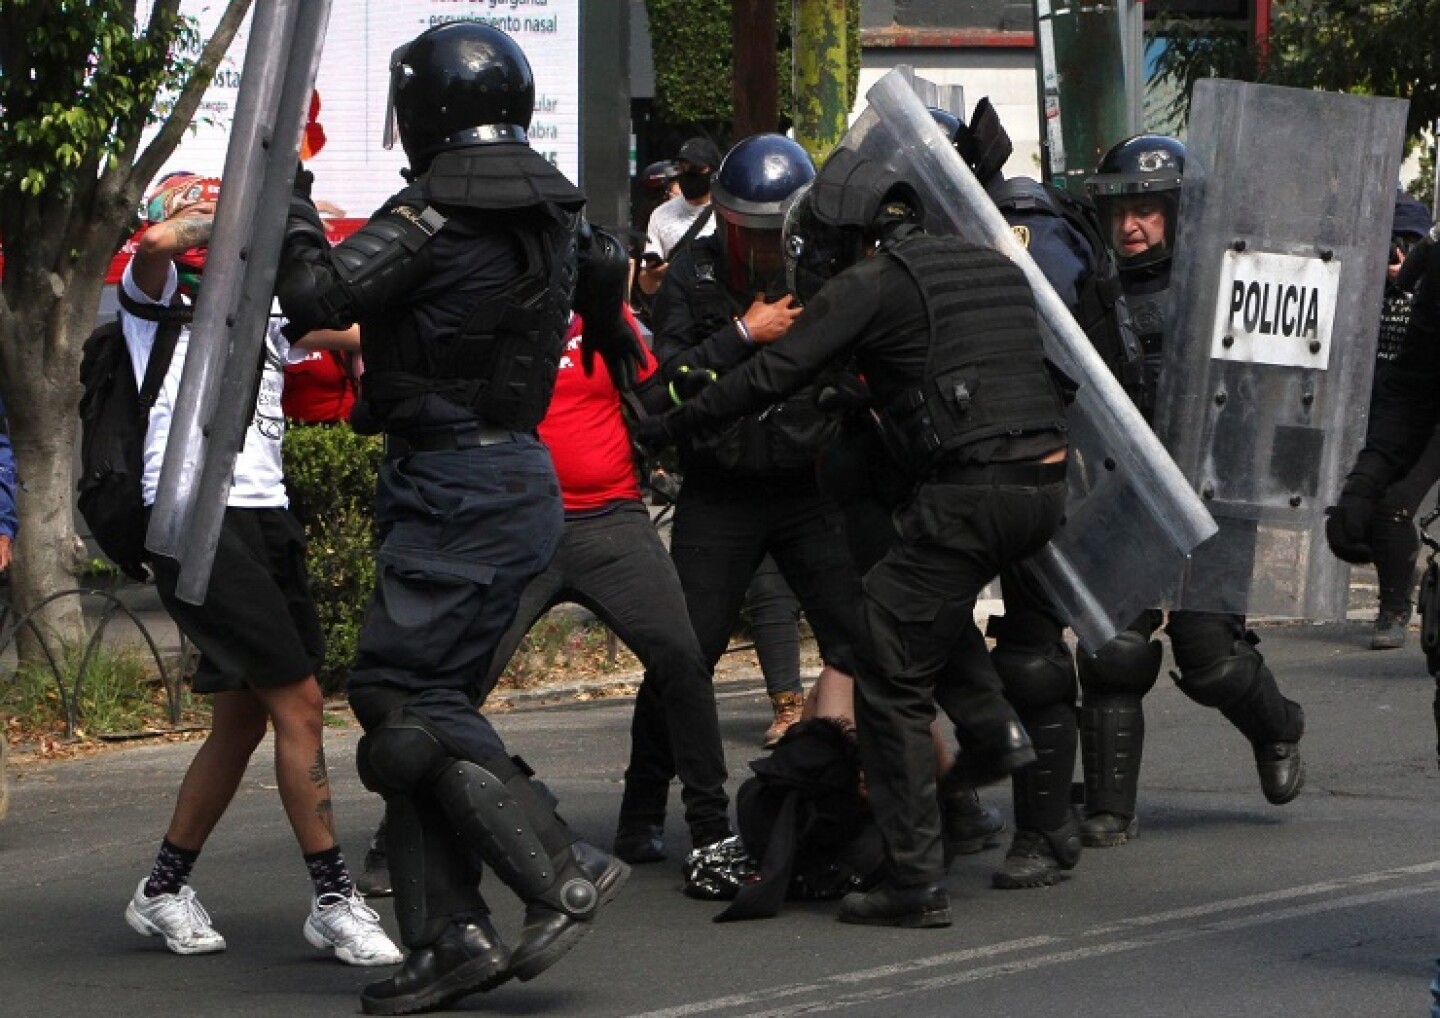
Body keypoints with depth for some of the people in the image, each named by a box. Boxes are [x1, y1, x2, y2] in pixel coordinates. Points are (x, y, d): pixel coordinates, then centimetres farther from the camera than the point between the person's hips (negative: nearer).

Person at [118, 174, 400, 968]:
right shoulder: (160, 297, 2)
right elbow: (158, 241, -20)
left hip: (264, 516, 9)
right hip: (197, 520, -9)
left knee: (244, 715, 14)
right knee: (298, 703, -11)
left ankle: (165, 888, 27)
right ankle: (334, 901, -7)